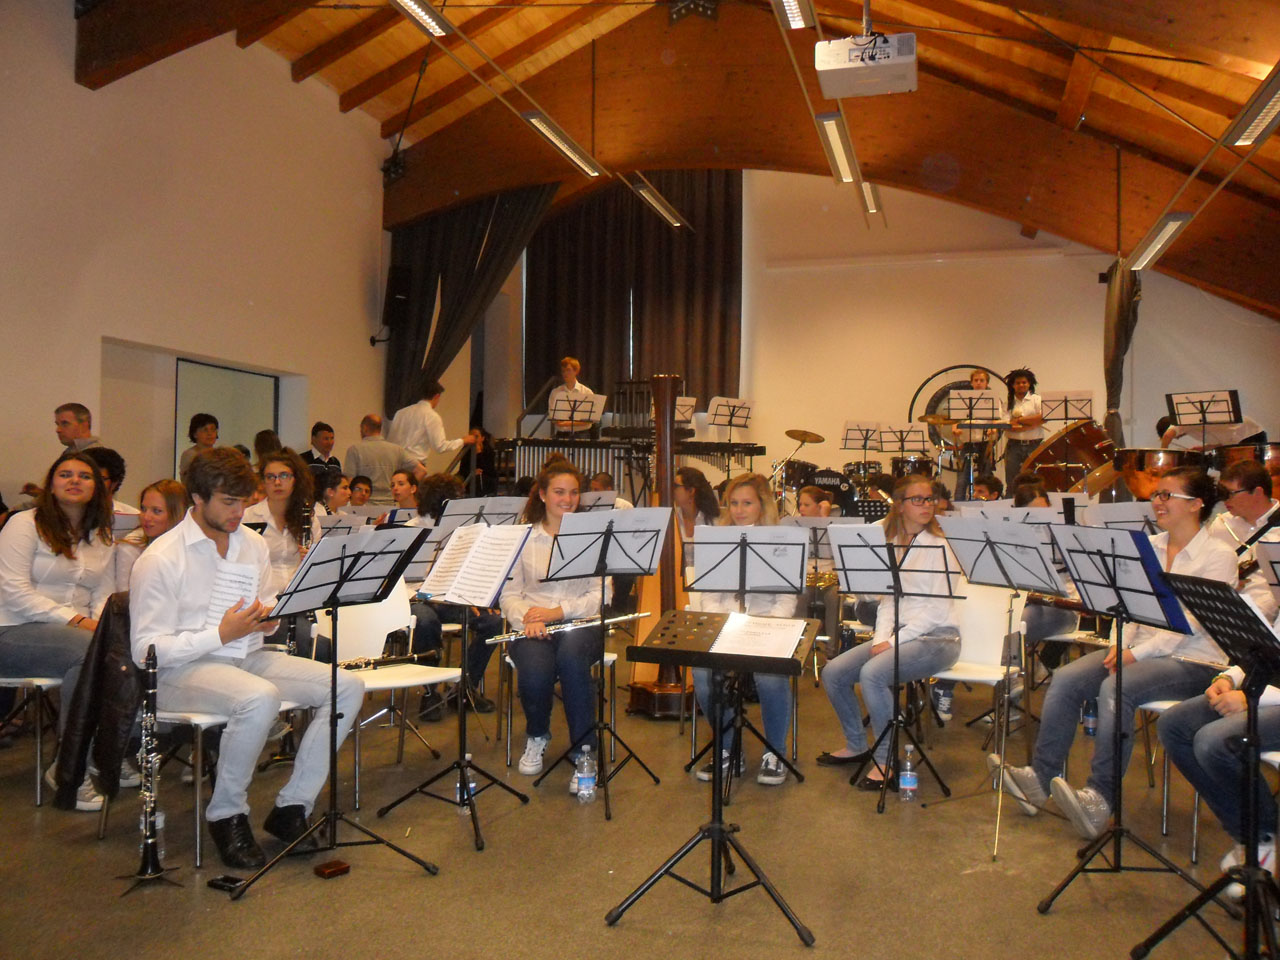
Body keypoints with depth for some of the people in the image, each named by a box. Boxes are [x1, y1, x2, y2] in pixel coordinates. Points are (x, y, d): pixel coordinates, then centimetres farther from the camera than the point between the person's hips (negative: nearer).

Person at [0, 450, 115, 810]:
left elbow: (104, 593, 8)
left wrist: (101, 624, -15)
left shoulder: (103, 538, 15)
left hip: (78, 632, 5)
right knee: (89, 651, -35)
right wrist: (74, 620, -20)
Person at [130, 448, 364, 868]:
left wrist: (268, 619, -5)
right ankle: (226, 815, -13)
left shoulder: (253, 543, 9)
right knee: (260, 697, -38)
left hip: (248, 656, 7)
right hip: (183, 670, -6)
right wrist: (221, 634, -21)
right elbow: (145, 649, -13)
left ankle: (292, 806, -6)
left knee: (348, 685, -13)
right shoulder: (159, 560, -10)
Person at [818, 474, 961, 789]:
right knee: (833, 672, -8)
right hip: (898, 633, 7)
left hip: (936, 637, -7)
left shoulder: (941, 546, -7)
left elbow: (938, 608, -14)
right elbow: (887, 599, 11)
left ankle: (886, 761, -17)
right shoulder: (890, 545, 12)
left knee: (873, 673, -31)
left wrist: (894, 641, -18)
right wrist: (881, 638, -6)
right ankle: (856, 745, 13)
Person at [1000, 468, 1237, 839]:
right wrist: (1120, 644, -9)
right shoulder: (1149, 547, 14)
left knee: (1116, 687, -33)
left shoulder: (1218, 555, -5)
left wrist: (1137, 653, -22)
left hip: (1192, 660, -6)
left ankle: (1100, 799, -29)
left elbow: (1193, 623, -15)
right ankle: (1039, 777, -16)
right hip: (1140, 649, 6)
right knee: (1065, 679, -17)